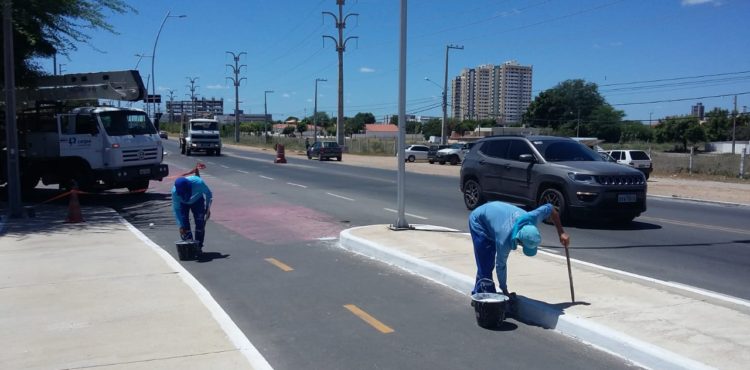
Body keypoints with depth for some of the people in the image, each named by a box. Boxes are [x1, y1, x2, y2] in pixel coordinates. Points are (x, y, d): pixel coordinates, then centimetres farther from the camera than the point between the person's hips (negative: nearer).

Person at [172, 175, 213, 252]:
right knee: (184, 225, -11)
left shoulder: (198, 182, -40)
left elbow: (208, 193, -19)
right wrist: (181, 226, -28)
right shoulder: (175, 191, -37)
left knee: (200, 223, -8)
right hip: (183, 203, 0)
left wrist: (208, 208, -20)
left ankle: (198, 247, 1)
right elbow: (176, 209, -26)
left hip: (197, 201, 0)